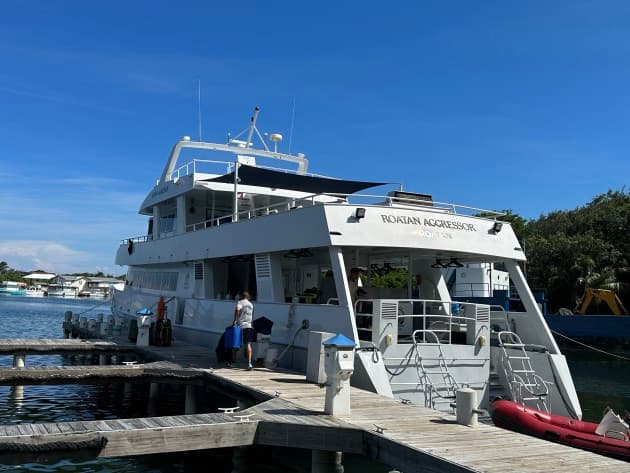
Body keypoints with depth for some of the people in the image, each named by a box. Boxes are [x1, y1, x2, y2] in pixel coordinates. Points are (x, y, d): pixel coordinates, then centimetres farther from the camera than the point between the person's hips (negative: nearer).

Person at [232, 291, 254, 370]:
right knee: (248, 344, -5)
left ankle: (233, 361, 20)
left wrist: (235, 320, -18)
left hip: (240, 325, -3)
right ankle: (249, 363, -18)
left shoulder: (240, 302, -1)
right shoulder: (251, 305, 17)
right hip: (249, 326, 4)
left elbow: (237, 309, -23)